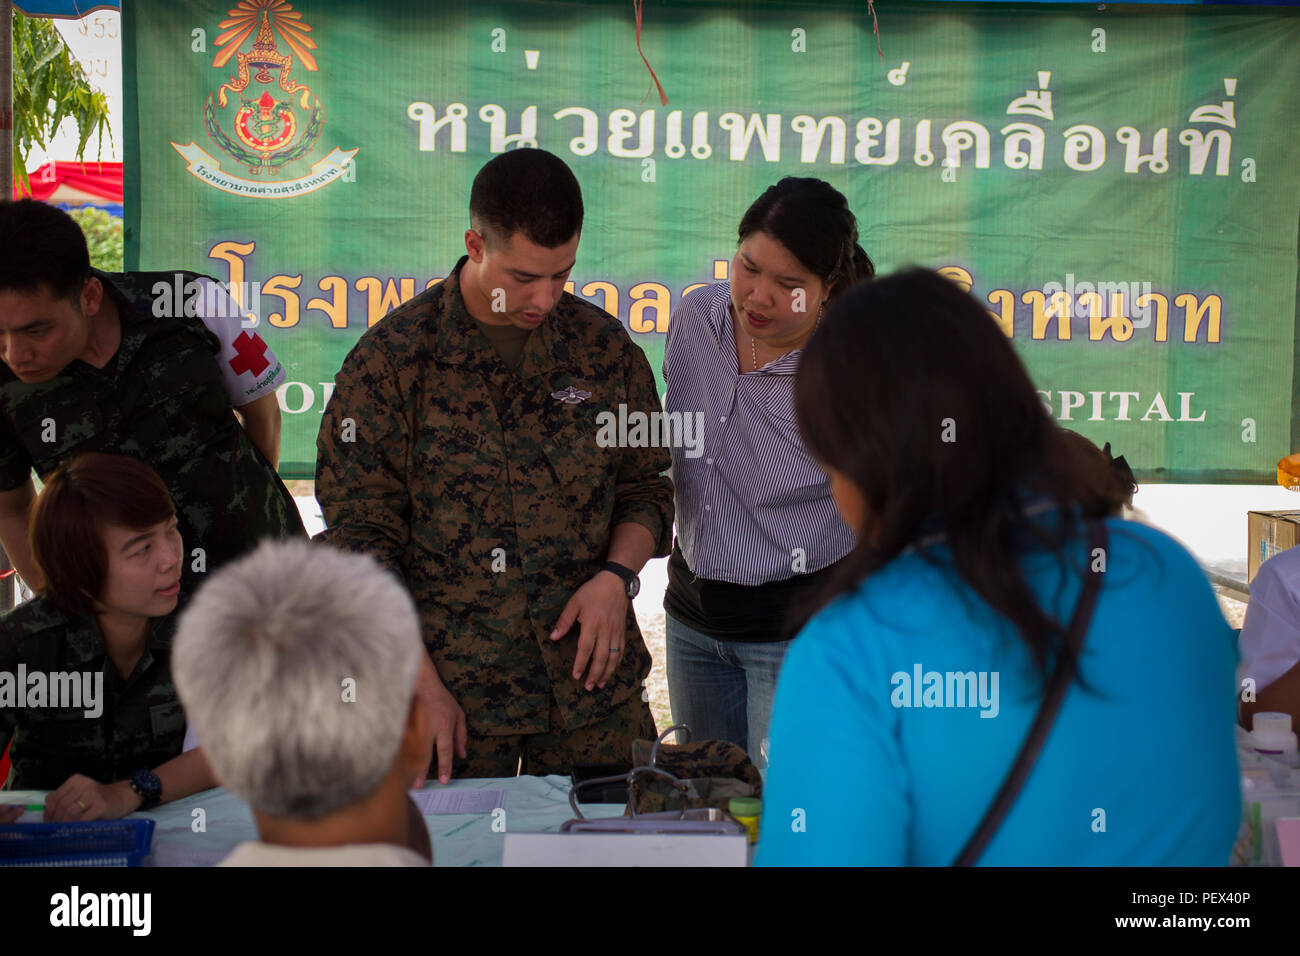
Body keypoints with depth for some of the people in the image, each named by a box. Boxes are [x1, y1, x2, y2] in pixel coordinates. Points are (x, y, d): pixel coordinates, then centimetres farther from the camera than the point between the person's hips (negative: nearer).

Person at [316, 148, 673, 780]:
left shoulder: (604, 346, 4)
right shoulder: (391, 359, -6)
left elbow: (645, 488, 13)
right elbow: (360, 538, -6)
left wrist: (617, 575, -7)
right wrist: (417, 683, -11)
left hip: (592, 675, 3)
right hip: (453, 688, -2)